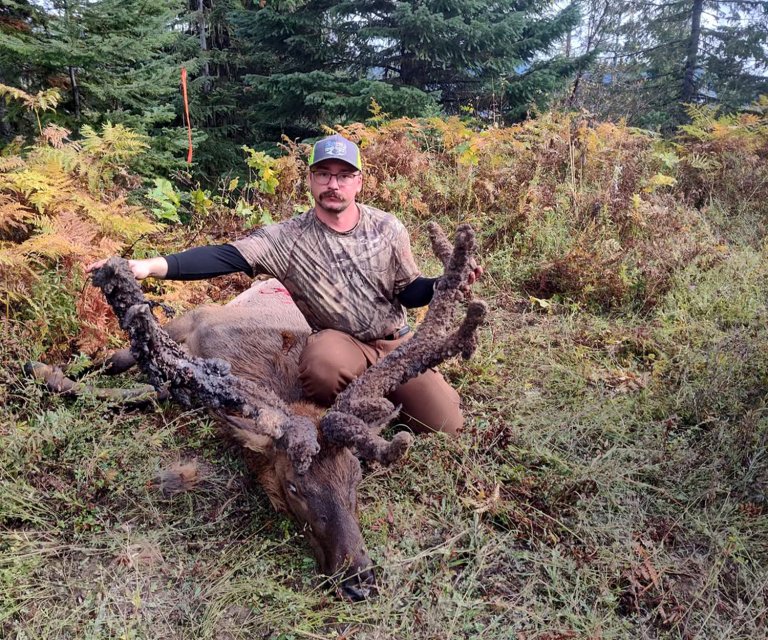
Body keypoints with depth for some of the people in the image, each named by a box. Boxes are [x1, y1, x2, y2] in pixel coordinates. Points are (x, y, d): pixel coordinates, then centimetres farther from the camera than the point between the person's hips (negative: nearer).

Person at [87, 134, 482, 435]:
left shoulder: (388, 230, -5)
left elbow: (408, 292, 3)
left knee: (446, 425, -6)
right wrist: (152, 266, -37)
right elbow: (226, 257, -24)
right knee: (323, 362, -40)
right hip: (339, 343, -2)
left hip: (396, 343, 3)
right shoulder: (287, 239, -13)